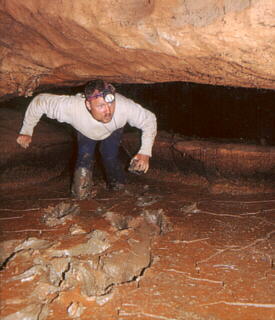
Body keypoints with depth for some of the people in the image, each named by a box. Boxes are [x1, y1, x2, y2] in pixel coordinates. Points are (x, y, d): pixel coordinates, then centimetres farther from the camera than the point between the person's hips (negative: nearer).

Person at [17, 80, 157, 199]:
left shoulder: (125, 106, -45)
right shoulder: (71, 106, -47)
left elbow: (150, 120, -25)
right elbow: (39, 101, -29)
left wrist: (145, 152, -34)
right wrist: (26, 131, -17)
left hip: (113, 131, 1)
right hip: (86, 132, -1)